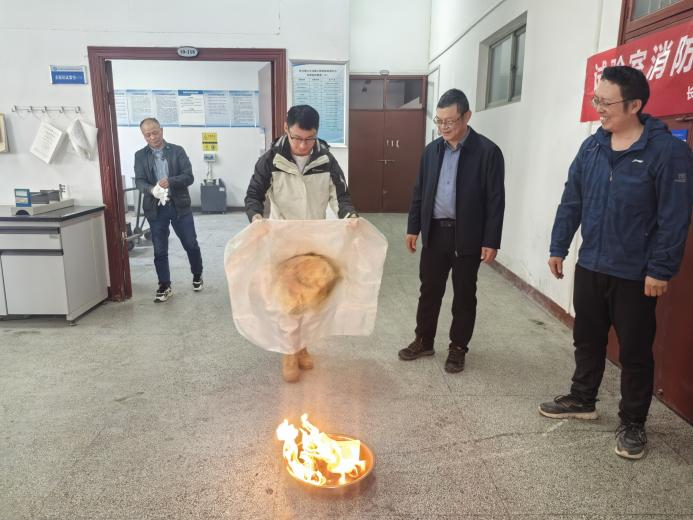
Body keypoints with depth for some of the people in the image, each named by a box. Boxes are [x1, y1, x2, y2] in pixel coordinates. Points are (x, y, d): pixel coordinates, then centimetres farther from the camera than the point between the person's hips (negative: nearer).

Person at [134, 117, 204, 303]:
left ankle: (197, 276, 31)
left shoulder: (177, 151, 1)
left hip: (179, 206, -1)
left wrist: (170, 181, -25)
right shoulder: (140, 155, 5)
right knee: (160, 250, 7)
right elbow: (139, 181, -4)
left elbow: (189, 177, -7)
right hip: (155, 209, 1)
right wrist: (152, 190, -26)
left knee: (191, 245, 8)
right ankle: (164, 286, 20)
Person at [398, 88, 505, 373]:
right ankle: (423, 341, 29)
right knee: (429, 290, 13)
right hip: (435, 232, 4)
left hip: (467, 235, -4)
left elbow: (495, 200, -10)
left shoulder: (487, 151, -9)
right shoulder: (432, 150, 5)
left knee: (464, 294, 8)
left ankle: (458, 348, 24)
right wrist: (413, 227, 9)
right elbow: (419, 191, 11)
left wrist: (491, 241, -13)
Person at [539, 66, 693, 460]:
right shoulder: (592, 146, 3)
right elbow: (571, 201, 8)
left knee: (635, 352, 9)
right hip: (590, 267, 5)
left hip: (636, 275, -5)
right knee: (587, 338, 18)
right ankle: (582, 400, 38)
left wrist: (661, 270, -16)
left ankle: (633, 423, 27)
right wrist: (558, 247, 7)